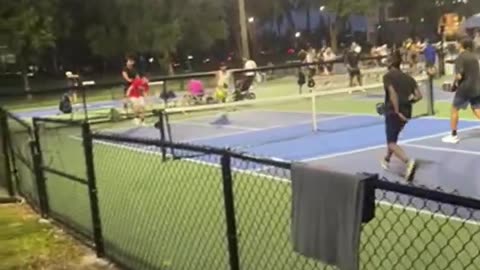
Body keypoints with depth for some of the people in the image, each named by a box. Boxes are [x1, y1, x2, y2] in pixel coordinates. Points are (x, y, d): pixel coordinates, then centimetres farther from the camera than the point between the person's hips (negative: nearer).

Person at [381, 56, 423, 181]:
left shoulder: (388, 76, -3)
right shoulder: (408, 78, 13)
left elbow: (392, 93, -18)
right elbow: (418, 96, 4)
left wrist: (397, 111, -20)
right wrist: (408, 101, 18)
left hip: (393, 112, -7)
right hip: (406, 112, 7)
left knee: (392, 143, -10)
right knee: (393, 137, 29)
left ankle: (409, 161, -34)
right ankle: (387, 159, 45)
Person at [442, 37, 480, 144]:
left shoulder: (460, 58, -13)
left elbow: (459, 76, -20)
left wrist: (456, 82, -1)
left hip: (465, 87, -6)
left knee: (454, 109, 9)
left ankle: (453, 136, 13)